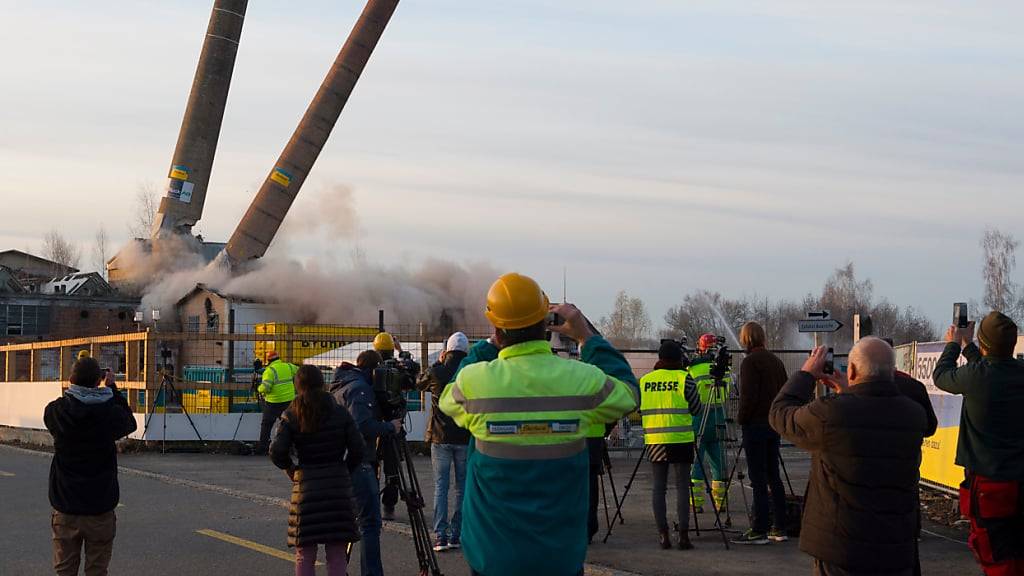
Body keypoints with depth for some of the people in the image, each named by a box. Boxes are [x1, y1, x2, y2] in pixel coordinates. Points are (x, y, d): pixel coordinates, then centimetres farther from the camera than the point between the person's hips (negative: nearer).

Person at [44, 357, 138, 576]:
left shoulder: (55, 411, -10)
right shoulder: (110, 412, -14)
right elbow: (130, 422, 7)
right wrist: (111, 388, 11)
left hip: (65, 507, 2)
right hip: (100, 507, -2)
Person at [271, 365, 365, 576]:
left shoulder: (290, 416, -2)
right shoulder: (340, 413, 0)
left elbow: (277, 452, -11)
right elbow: (358, 448, -4)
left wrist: (290, 469, 7)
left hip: (305, 487, 0)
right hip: (338, 486, 1)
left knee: (304, 556, 8)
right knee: (337, 555, 6)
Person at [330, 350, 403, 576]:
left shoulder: (340, 386, 18)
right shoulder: (359, 388, -12)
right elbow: (363, 426, -23)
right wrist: (390, 427, -10)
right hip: (359, 462, -10)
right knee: (370, 523, -11)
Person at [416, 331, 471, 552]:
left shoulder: (437, 373, -6)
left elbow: (419, 383, 15)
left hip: (440, 438, 0)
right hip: (465, 438, 0)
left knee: (440, 486, 5)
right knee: (462, 486, 9)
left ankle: (440, 535, -2)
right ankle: (457, 534, 9)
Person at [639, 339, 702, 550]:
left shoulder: (645, 380, 6)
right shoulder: (684, 379, -5)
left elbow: (639, 408, 15)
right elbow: (696, 408, 0)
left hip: (654, 440, 3)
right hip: (681, 440, -3)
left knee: (659, 487, 7)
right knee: (682, 486, 1)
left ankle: (663, 535, 4)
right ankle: (683, 535, -2)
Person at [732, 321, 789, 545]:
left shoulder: (750, 361, -11)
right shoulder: (776, 361, 12)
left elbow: (748, 395, -18)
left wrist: (741, 418, -5)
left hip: (755, 425, -8)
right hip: (774, 425, 8)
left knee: (758, 479, -6)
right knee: (773, 476, 12)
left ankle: (759, 531, -6)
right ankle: (779, 528, 14)